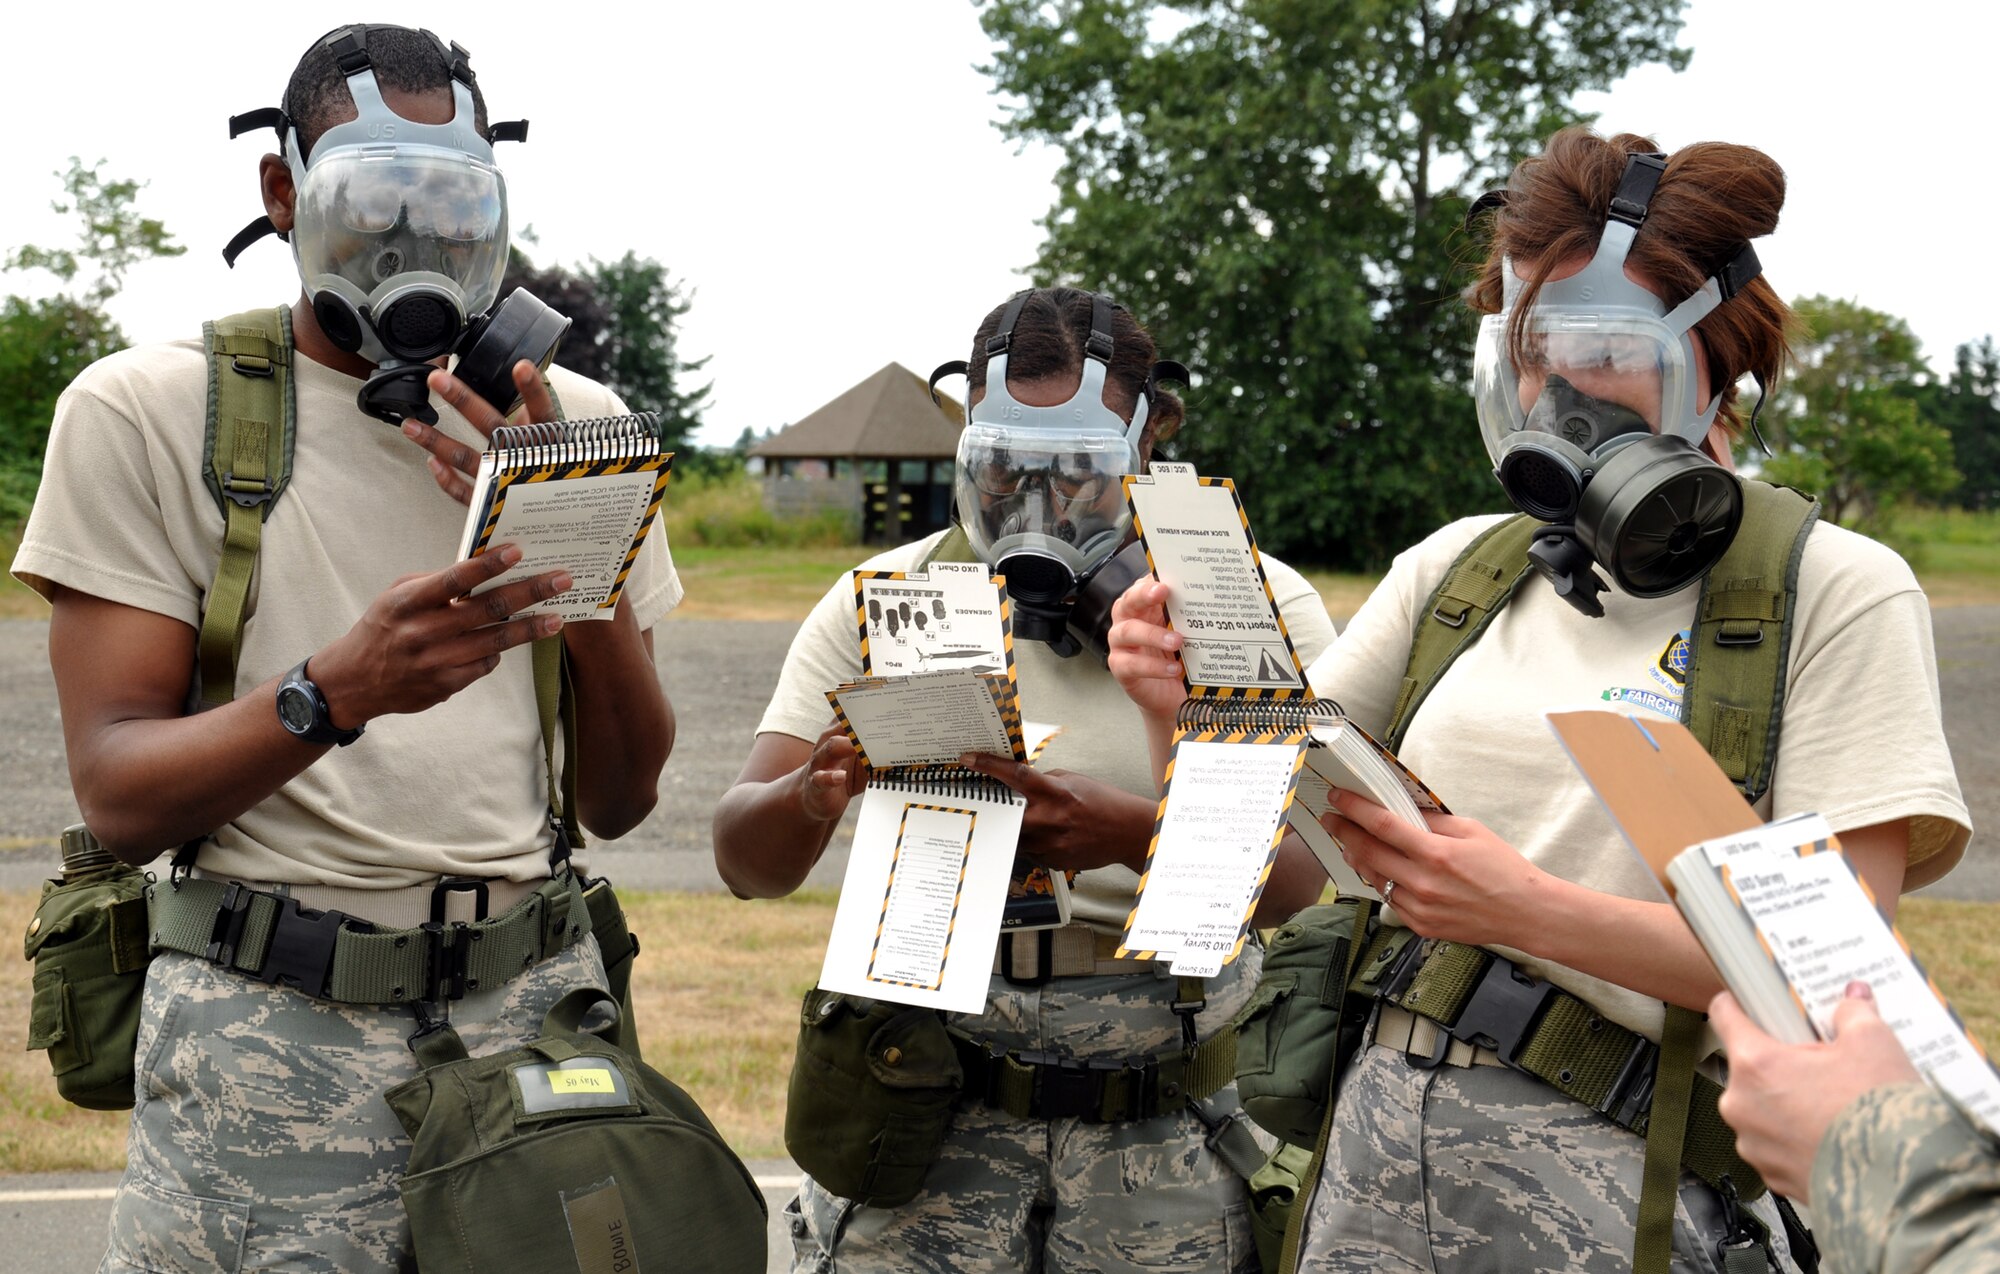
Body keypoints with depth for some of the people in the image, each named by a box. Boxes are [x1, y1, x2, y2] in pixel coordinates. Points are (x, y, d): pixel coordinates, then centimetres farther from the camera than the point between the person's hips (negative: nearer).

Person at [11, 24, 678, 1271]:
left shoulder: (571, 420, 10)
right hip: (270, 1028, -2)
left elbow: (621, 797, 9)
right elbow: (120, 795, -7)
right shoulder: (148, 410, 0)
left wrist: (586, 570, -8)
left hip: (534, 1005, 3)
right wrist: (337, 689, -24)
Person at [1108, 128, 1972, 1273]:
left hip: (1621, 1176, -4)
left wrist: (1533, 912, -23)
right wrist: (1183, 711, -10)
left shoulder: (1835, 592, -5)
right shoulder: (1459, 566, 10)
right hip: (1387, 1131, 4)